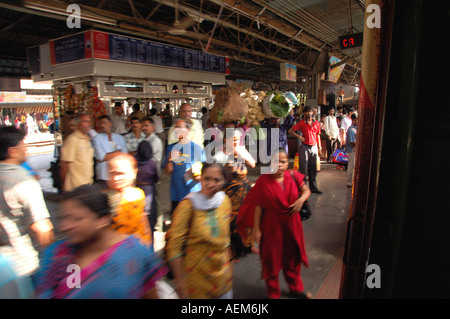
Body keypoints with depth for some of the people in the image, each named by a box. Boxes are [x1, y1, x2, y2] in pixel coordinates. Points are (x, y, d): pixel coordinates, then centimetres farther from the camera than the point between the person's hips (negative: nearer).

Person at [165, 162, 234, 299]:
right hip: (197, 272, -5)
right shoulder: (188, 204, -19)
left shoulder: (224, 201, -2)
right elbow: (174, 246, -17)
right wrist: (179, 280, -16)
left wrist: (228, 262, 12)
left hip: (222, 271, 5)